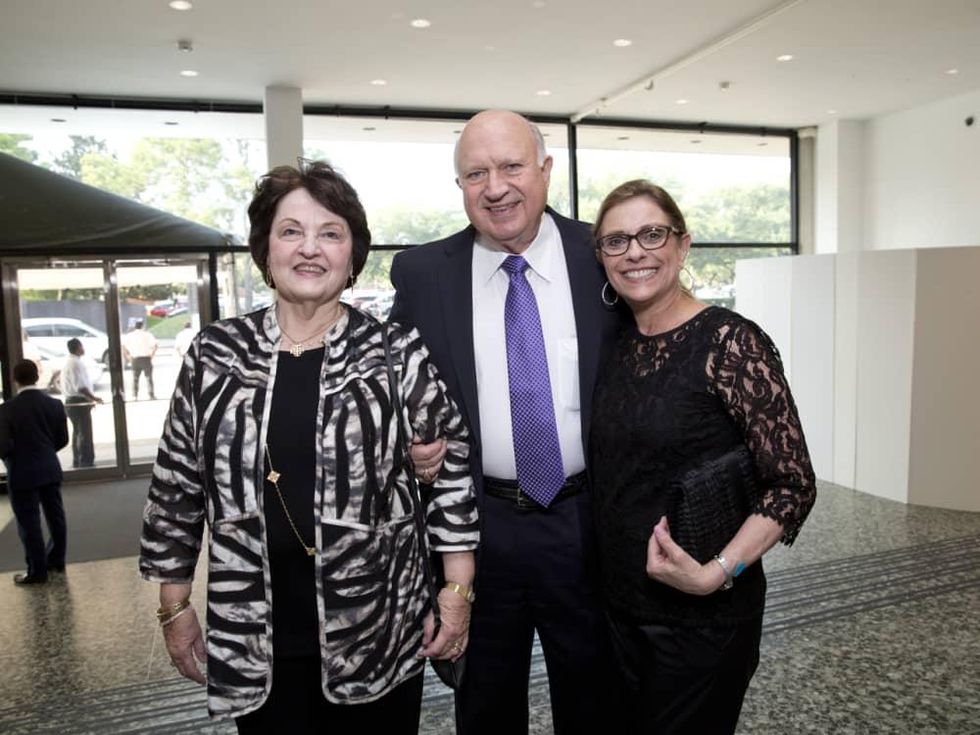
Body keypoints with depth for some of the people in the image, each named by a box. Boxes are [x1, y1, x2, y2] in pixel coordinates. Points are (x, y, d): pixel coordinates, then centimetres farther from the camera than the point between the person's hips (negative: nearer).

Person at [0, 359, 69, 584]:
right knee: (55, 516, 16)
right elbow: (62, 439, 2)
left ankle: (37, 572, 13)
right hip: (50, 469, 5)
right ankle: (56, 560, 29)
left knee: (29, 523, 5)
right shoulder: (55, 404, -3)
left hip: (22, 474, -4)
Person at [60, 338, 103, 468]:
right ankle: (86, 462, -5)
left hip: (71, 401, 10)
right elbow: (80, 386, -25)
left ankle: (77, 462, 25)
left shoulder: (69, 362, 14)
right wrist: (93, 397, -19)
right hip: (79, 402, -10)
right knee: (85, 433, -6)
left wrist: (90, 397, 20)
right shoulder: (76, 363, -17)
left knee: (77, 432, 17)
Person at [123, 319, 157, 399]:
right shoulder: (147, 334, -2)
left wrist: (128, 357, 2)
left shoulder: (129, 335, 6)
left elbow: (123, 346, -4)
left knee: (135, 378, 12)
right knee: (149, 377, 2)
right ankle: (151, 395, -2)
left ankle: (135, 396, 8)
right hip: (146, 358, -2)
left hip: (135, 359, 2)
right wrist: (151, 355, -4)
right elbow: (154, 345, -14)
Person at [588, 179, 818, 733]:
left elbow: (794, 485, -16)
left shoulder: (730, 342, -16)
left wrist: (716, 573, -23)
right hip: (622, 604, 6)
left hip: (703, 611, -6)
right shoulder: (619, 348, 2)